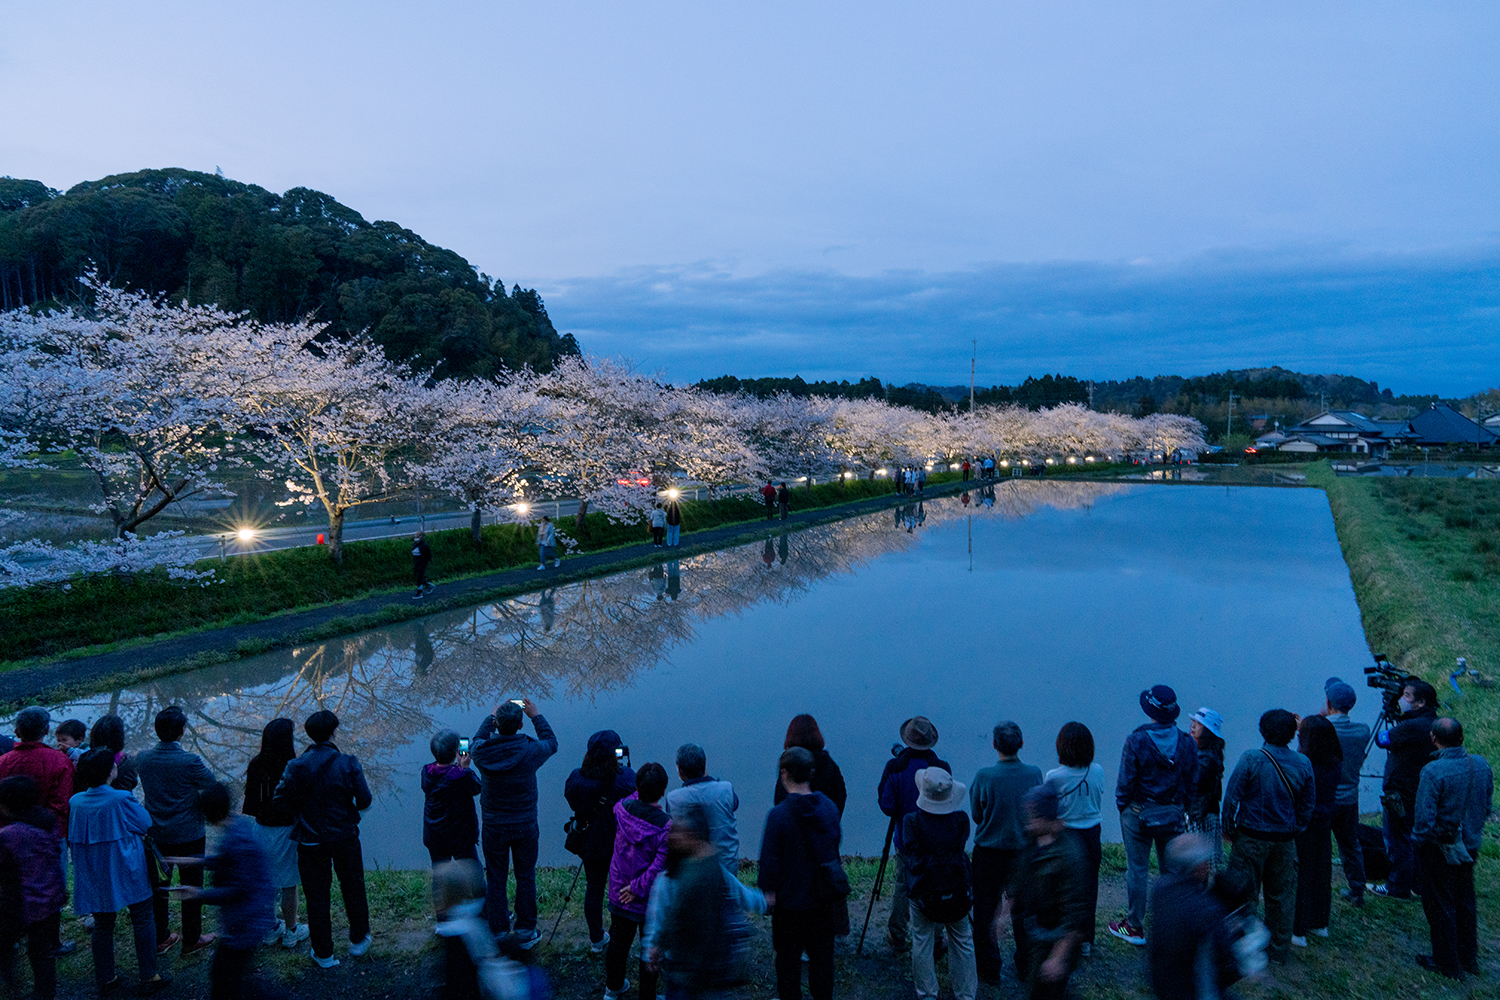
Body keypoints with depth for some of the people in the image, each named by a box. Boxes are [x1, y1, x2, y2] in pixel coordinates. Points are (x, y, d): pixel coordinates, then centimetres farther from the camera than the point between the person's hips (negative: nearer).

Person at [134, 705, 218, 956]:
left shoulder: (143, 758, -7)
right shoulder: (190, 762, -24)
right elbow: (211, 784, -11)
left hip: (155, 834, 5)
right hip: (188, 835, -5)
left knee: (158, 886, 19)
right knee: (191, 887, 10)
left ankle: (159, 938, 32)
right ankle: (191, 940, 21)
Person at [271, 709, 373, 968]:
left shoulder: (296, 766, -14)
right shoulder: (348, 763, -15)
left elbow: (280, 800, -13)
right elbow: (364, 800, -13)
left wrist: (302, 809, 6)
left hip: (311, 842, 0)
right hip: (345, 837, 0)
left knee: (317, 896, 12)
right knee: (353, 888, 19)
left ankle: (323, 954, 22)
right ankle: (358, 940, 34)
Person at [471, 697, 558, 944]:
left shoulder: (482, 753, -17)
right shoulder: (530, 751, -20)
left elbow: (475, 742, 10)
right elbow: (552, 743, 4)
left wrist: (491, 717, 16)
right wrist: (536, 716, 10)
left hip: (493, 828, 1)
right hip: (525, 826, -1)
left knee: (496, 880, 15)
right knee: (525, 878, 15)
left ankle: (498, 934, 26)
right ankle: (525, 932, 25)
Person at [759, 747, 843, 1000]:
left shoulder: (778, 815, -23)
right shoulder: (829, 806, -6)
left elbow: (769, 859, -18)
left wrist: (767, 893, -5)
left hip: (791, 901, -4)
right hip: (825, 900, 5)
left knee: (788, 957, 15)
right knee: (822, 954, 20)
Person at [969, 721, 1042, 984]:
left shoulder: (984, 777, -20)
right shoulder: (1035, 774, -12)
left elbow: (976, 815, -7)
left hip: (989, 853, -3)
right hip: (1025, 852, 3)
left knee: (985, 913, 13)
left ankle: (989, 969, 22)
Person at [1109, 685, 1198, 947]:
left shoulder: (1136, 741, -18)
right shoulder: (1187, 743, -5)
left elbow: (1126, 780, -14)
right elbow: (1192, 782, 2)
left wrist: (1122, 805, 2)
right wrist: (1182, 809, 16)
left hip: (1139, 814, -4)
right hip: (1173, 814, 4)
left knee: (1137, 869, 6)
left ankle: (1135, 927, 15)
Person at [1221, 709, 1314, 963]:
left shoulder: (1251, 759, -16)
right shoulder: (1303, 764, -4)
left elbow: (1232, 798, -12)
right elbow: (1307, 806, 5)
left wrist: (1229, 828, 1)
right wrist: (1295, 830, 18)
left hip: (1251, 838, -4)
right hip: (1285, 840, 4)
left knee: (1244, 893, 7)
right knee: (1281, 894, 16)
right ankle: (1279, 949, 28)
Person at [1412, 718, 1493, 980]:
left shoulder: (1433, 771, -26)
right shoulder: (1481, 765, -7)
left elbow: (1424, 818, -22)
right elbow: (1487, 806, 6)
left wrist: (1419, 842, -5)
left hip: (1441, 848, -6)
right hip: (1470, 846, 6)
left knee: (1440, 906, 10)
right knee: (1464, 901, 22)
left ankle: (1447, 963, 22)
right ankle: (1469, 959, 35)